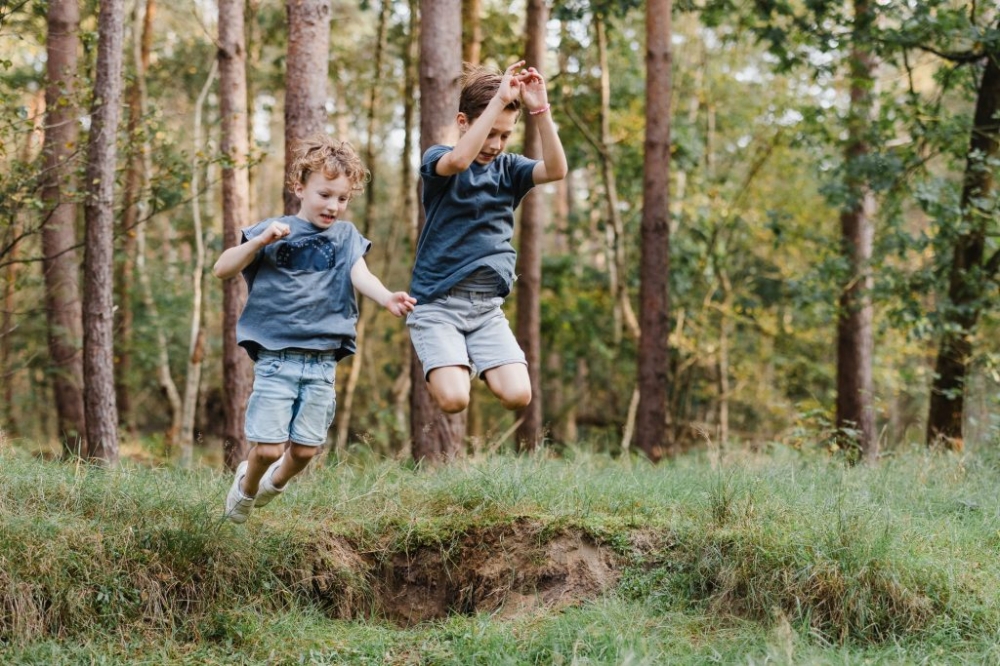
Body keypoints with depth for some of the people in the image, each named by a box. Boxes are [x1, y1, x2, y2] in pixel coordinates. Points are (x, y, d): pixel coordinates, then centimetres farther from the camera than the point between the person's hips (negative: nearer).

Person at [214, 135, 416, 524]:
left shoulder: (346, 237, 8)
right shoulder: (275, 233, 0)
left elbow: (361, 276, -9)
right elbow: (222, 270, -5)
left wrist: (387, 298, -30)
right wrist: (261, 241, -20)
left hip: (323, 361, 3)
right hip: (276, 356, -3)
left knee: (305, 450, 6)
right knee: (269, 447, -7)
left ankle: (276, 482, 38)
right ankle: (246, 485, 24)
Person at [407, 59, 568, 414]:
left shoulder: (508, 168, 7)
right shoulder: (437, 159, -4)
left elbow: (556, 170, -12)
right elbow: (459, 160, -29)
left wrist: (540, 110, -22)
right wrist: (499, 100, -28)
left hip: (487, 306, 4)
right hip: (437, 304, -4)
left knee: (517, 395, -14)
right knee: (453, 400, -22)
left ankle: (474, 367, 18)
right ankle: (445, 371, 13)